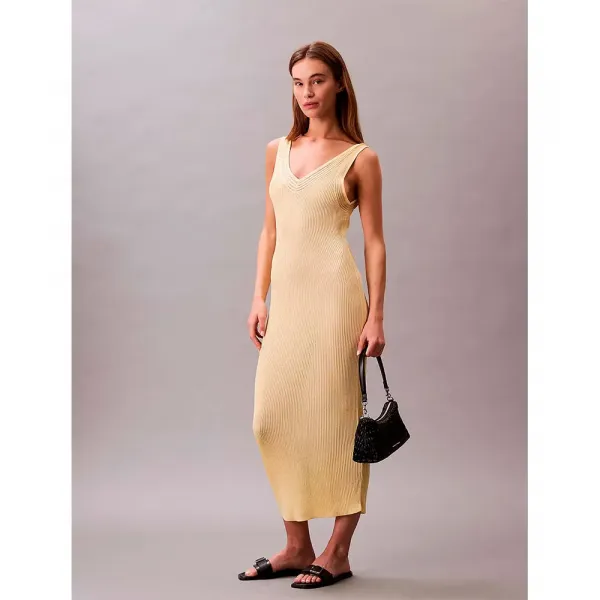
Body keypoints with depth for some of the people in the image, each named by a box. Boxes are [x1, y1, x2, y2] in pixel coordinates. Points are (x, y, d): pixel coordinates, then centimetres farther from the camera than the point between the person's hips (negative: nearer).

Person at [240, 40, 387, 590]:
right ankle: (297, 546, 17)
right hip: (287, 297, 5)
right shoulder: (278, 151, 14)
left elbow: (374, 241, 0)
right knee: (273, 421, 3)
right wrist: (259, 299, 9)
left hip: (334, 294, -5)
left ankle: (338, 552, 10)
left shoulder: (359, 158, 1)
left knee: (334, 417, -2)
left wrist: (376, 315, -7)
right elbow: (270, 231, 16)